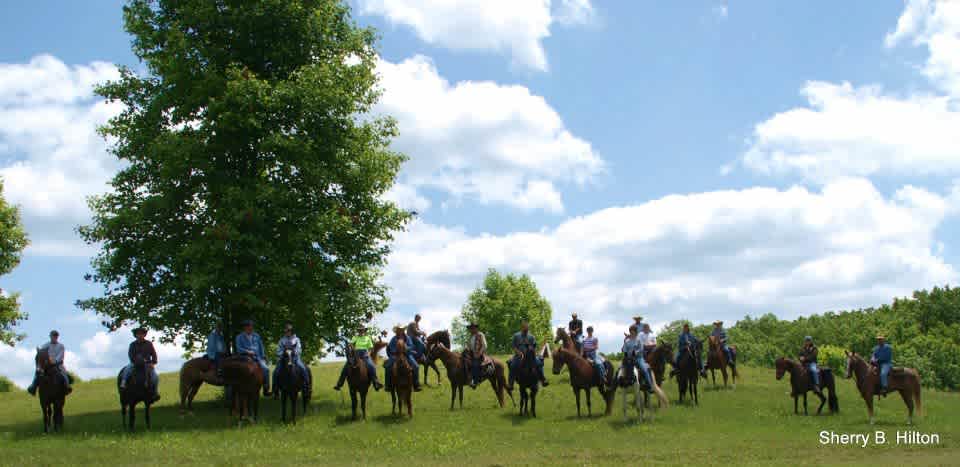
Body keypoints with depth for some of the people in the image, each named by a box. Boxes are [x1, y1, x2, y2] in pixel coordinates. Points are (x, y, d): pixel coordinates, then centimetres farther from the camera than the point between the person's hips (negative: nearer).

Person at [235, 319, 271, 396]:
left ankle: (266, 390, -13)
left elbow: (261, 347, 20)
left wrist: (263, 357, 9)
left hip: (257, 357, 2)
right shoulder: (239, 337, 6)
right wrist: (248, 351, -18)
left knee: (266, 369, -19)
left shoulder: (256, 336, 17)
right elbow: (238, 349, -4)